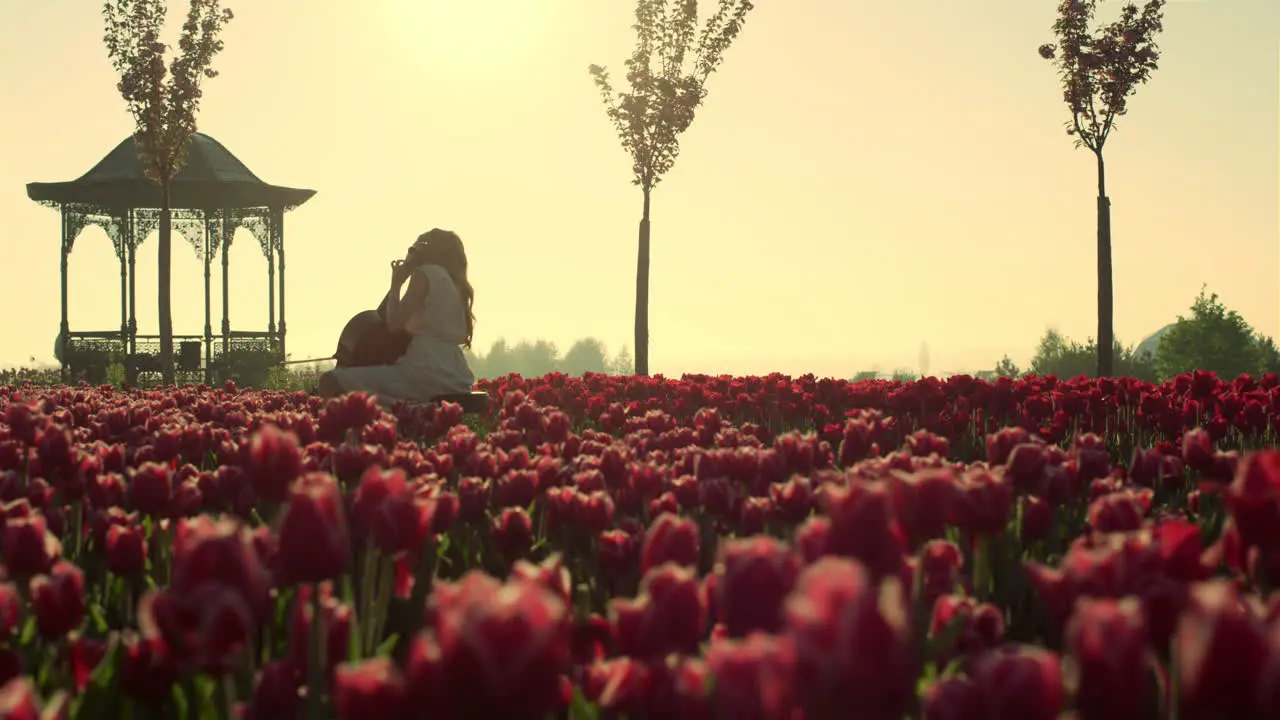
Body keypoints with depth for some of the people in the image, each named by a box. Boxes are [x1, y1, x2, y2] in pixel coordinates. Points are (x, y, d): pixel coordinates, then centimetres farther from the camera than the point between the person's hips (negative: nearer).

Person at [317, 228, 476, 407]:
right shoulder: (454, 283, 21)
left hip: (427, 373, -9)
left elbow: (394, 322, -9)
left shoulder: (425, 273, 0)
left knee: (331, 381, -10)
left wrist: (396, 284, 7)